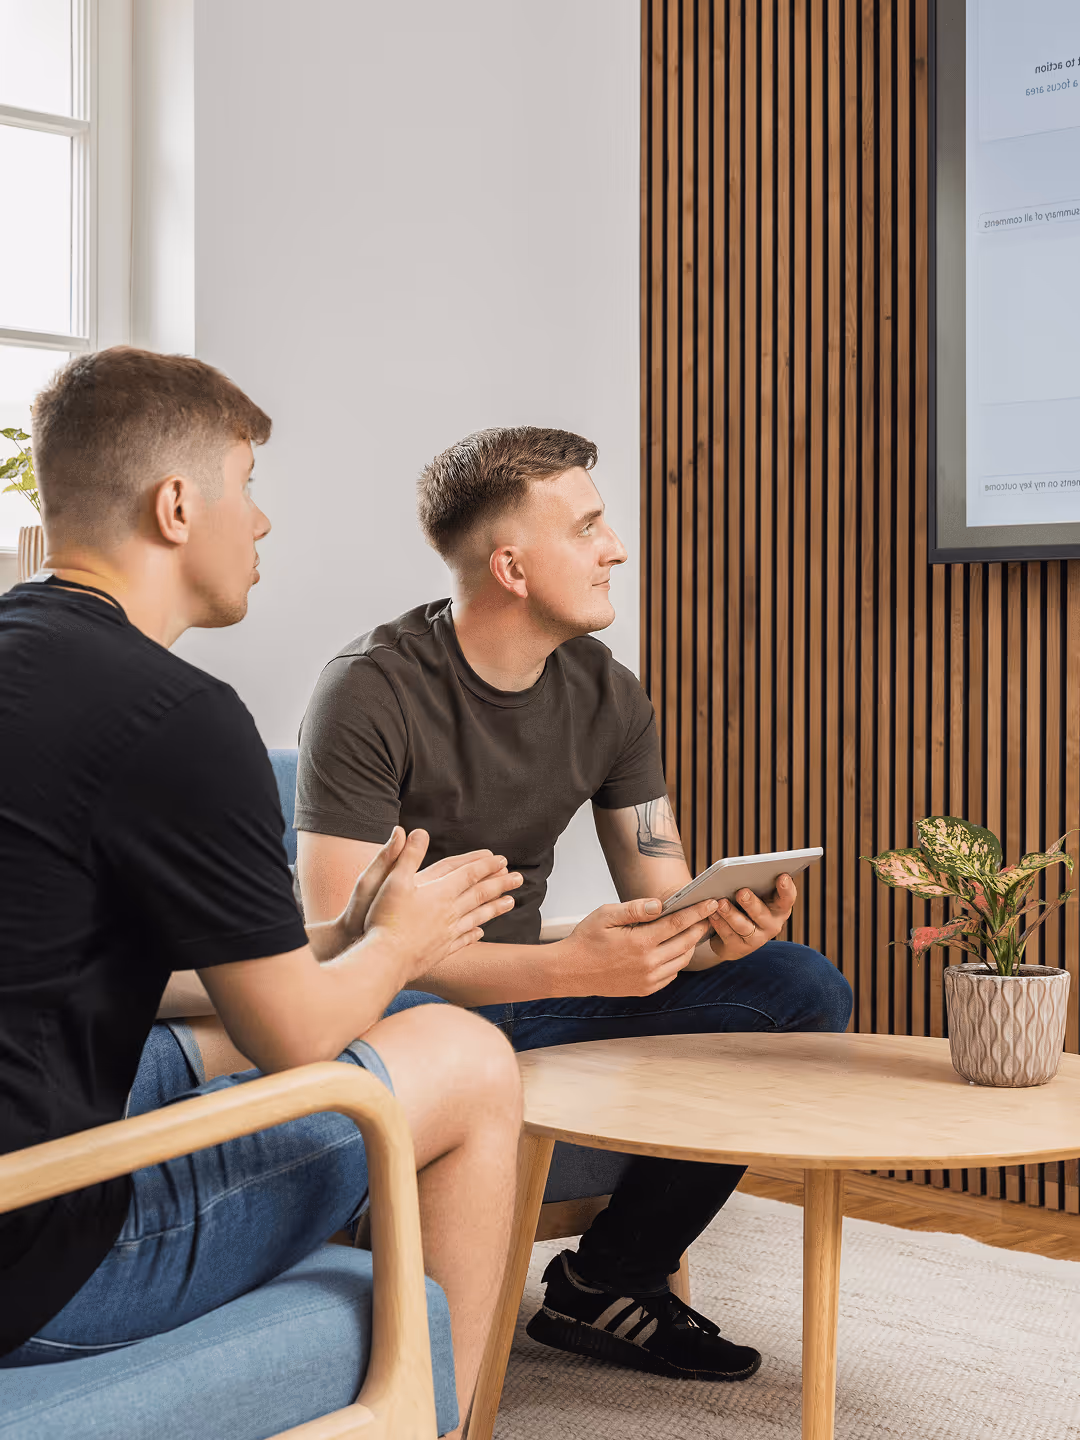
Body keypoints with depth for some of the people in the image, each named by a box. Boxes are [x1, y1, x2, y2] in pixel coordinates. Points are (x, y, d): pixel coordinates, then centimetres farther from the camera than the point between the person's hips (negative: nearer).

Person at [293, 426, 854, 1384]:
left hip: (527, 985, 7)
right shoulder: (372, 692, -19)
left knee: (805, 991, -6)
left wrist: (722, 932, -22)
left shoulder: (607, 695, 1)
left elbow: (666, 906, 3)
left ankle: (606, 1282, 1)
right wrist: (565, 965, -35)